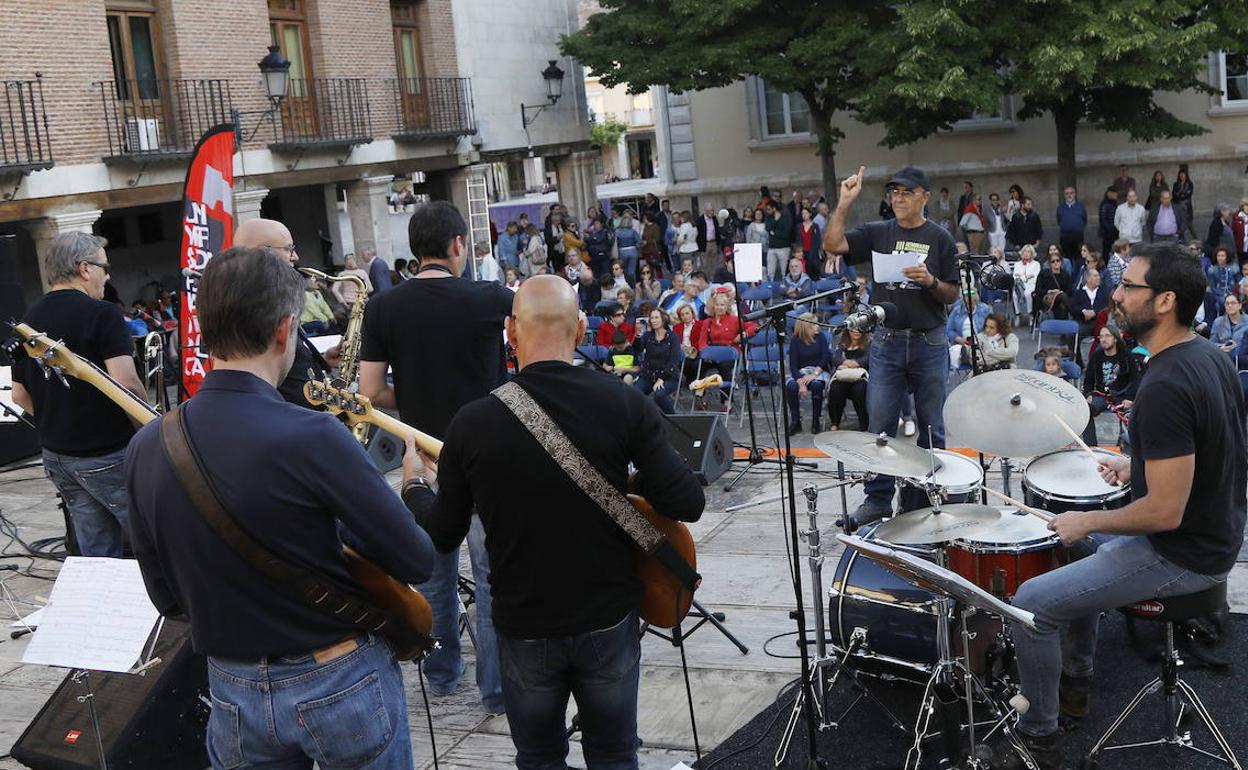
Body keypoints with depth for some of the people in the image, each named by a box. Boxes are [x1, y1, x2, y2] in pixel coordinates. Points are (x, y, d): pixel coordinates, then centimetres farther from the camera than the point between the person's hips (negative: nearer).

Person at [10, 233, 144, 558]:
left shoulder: (28, 321, 8)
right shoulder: (101, 314, -14)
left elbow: (20, 395, 15)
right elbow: (125, 383, -24)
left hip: (55, 454, 7)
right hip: (108, 454, -7)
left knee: (96, 553, 14)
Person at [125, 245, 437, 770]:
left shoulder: (145, 449, -7)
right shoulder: (311, 438, -24)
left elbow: (166, 597, 4)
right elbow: (416, 562, -17)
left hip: (233, 690, 4)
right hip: (342, 684, -4)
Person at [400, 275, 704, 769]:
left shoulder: (471, 423, -13)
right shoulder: (626, 404, -14)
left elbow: (442, 534, -2)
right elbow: (688, 504, -15)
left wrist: (417, 485, 18)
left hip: (524, 627, 0)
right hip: (609, 618, 0)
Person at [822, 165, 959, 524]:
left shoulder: (939, 238, 2)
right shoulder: (878, 233, 5)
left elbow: (953, 295, 3)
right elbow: (832, 244, -9)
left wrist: (930, 281, -16)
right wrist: (844, 203, -16)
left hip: (929, 342, -1)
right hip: (887, 341, 1)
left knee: (930, 426, 7)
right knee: (880, 423, 2)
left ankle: (928, 498, 19)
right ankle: (878, 498, 11)